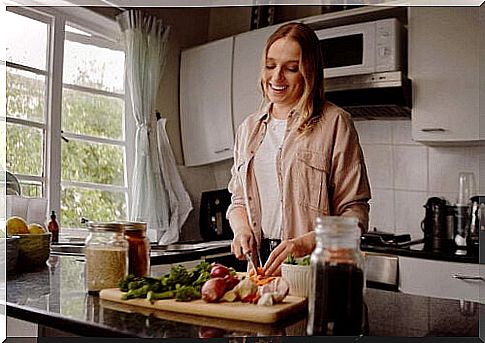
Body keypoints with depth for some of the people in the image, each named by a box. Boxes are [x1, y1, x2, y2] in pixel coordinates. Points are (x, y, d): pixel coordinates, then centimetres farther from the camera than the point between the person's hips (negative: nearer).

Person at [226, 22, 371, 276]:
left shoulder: (334, 122, -1)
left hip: (316, 269, -4)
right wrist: (242, 229, 1)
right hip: (260, 263, 5)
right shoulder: (249, 128, 16)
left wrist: (305, 243, -19)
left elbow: (354, 212, -5)